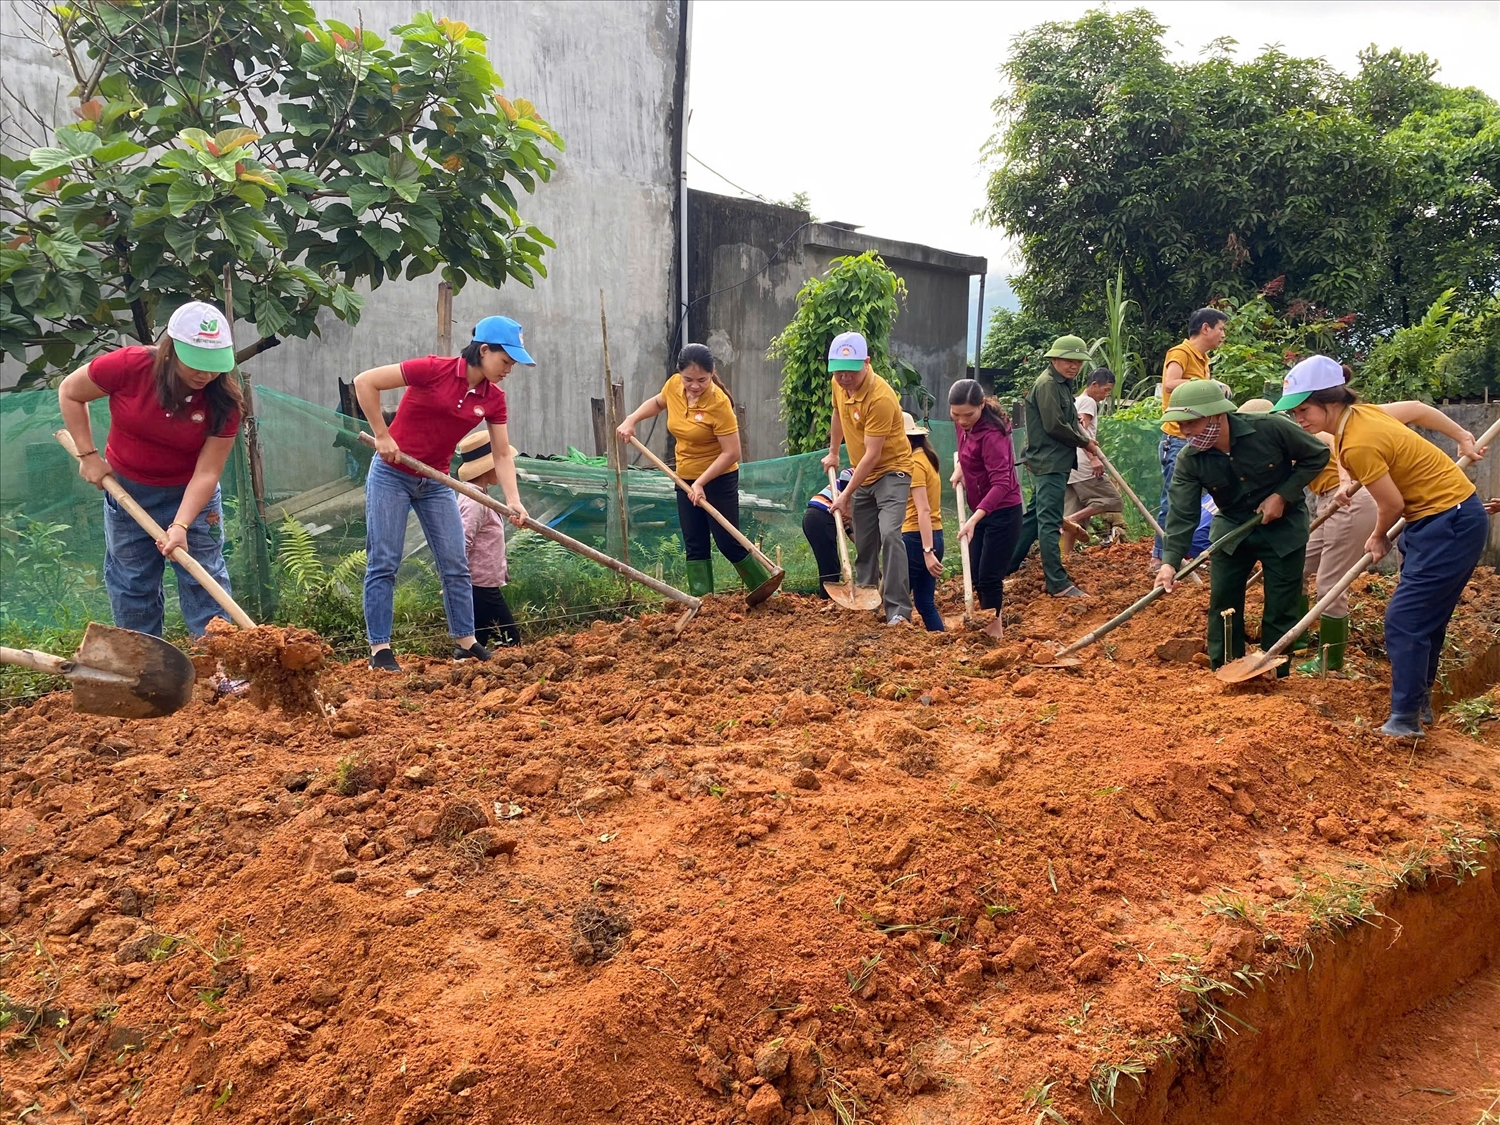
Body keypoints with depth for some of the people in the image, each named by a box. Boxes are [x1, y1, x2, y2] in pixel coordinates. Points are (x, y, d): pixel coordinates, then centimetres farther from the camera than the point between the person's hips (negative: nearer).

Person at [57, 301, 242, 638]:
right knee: (131, 582, 13)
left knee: (204, 580, 1)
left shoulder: (223, 399, -23)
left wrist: (181, 526, -34)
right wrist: (89, 455, -10)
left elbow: (207, 473, -23)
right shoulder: (129, 366, -24)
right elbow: (70, 393, -5)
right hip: (126, 488, 1)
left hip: (191, 495, -1)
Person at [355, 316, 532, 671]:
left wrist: (513, 500, -17)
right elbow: (364, 381, -19)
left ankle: (466, 642, 14)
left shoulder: (494, 399, -3)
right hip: (391, 475, -6)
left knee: (456, 564, 4)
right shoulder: (434, 369, -20)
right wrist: (382, 435, -18)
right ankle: (379, 648, 3)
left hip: (435, 483, 6)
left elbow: (503, 455, -3)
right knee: (383, 563, -3)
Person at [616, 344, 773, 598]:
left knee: (729, 544, -3)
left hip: (719, 479, -6)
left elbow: (731, 453, -25)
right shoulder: (673, 385, -7)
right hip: (685, 478, 6)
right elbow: (657, 402, 18)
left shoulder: (718, 403, -25)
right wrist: (631, 419, 4)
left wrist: (701, 483, -25)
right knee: (694, 545, 8)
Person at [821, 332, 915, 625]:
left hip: (891, 471, -8)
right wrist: (833, 453, 27)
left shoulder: (880, 398, -29)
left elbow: (872, 455, -27)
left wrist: (846, 495, -21)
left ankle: (898, 610, -24)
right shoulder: (839, 384, -4)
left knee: (890, 535, -25)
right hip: (862, 475, 8)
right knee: (863, 544, 15)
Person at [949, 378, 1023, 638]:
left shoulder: (992, 434, -26)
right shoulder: (963, 425, -1)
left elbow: (1001, 483, -32)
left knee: (988, 576, -3)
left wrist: (973, 520, -40)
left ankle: (993, 628, 14)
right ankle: (993, 621, 29)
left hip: (1003, 512, -8)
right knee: (975, 573, 12)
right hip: (981, 509, 8)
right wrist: (960, 468, 3)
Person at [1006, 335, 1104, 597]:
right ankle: (1058, 584, -10)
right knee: (1050, 523, -10)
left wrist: (1093, 455, 9)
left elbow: (1072, 423, 20)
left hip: (1056, 464, 11)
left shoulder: (1063, 385, 18)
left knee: (1035, 515, 17)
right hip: (1049, 464, -11)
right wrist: (1085, 443, -7)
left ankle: (1008, 563, 27)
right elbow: (1055, 425, -20)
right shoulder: (1047, 384, -13)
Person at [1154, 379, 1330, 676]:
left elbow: (1317, 455, -10)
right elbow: (1182, 514, -22)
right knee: (1223, 604, 3)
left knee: (1280, 609, 2)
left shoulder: (1269, 428, -24)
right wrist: (1170, 561, -36)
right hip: (1232, 528, 2)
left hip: (1283, 527, -2)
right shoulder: (1189, 461, -17)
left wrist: (1282, 495, -18)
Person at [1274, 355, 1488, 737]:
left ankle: (1404, 720, -6)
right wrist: (1462, 438, 26)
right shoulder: (1360, 412, -1)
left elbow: (1393, 505, -19)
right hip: (1434, 519, 10)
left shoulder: (1358, 445, -28)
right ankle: (1419, 703, 28)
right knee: (1424, 619, 16)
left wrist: (1378, 538, 2)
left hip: (1453, 525, -10)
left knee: (1404, 620, -12)